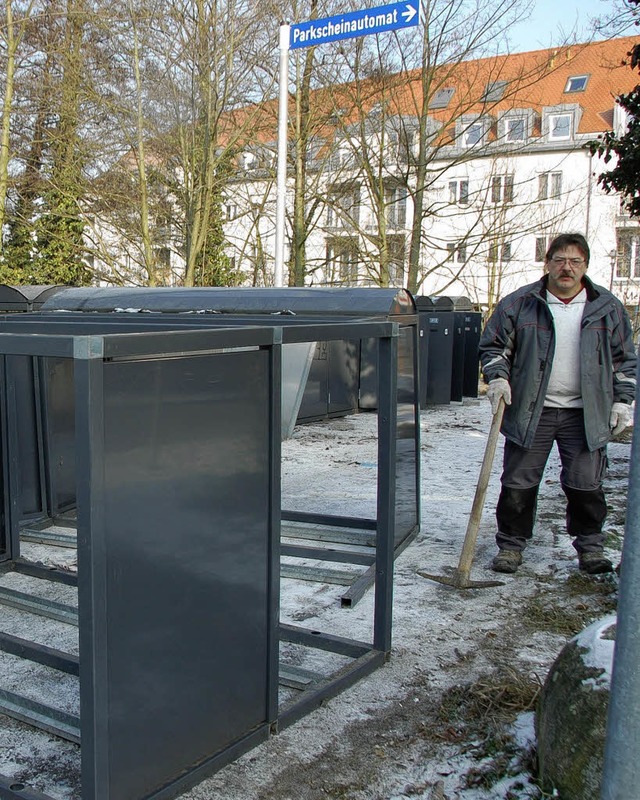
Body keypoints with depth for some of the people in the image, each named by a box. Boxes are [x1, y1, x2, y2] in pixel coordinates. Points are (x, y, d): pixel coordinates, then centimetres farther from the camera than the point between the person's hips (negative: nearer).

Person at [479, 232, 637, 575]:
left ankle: (590, 546, 24)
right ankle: (510, 544, 19)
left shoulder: (607, 307, 6)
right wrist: (497, 377, -9)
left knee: (586, 484, 5)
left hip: (585, 414, 1)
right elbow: (493, 345, 7)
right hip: (530, 411, -1)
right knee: (518, 483, 4)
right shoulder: (518, 304, 0)